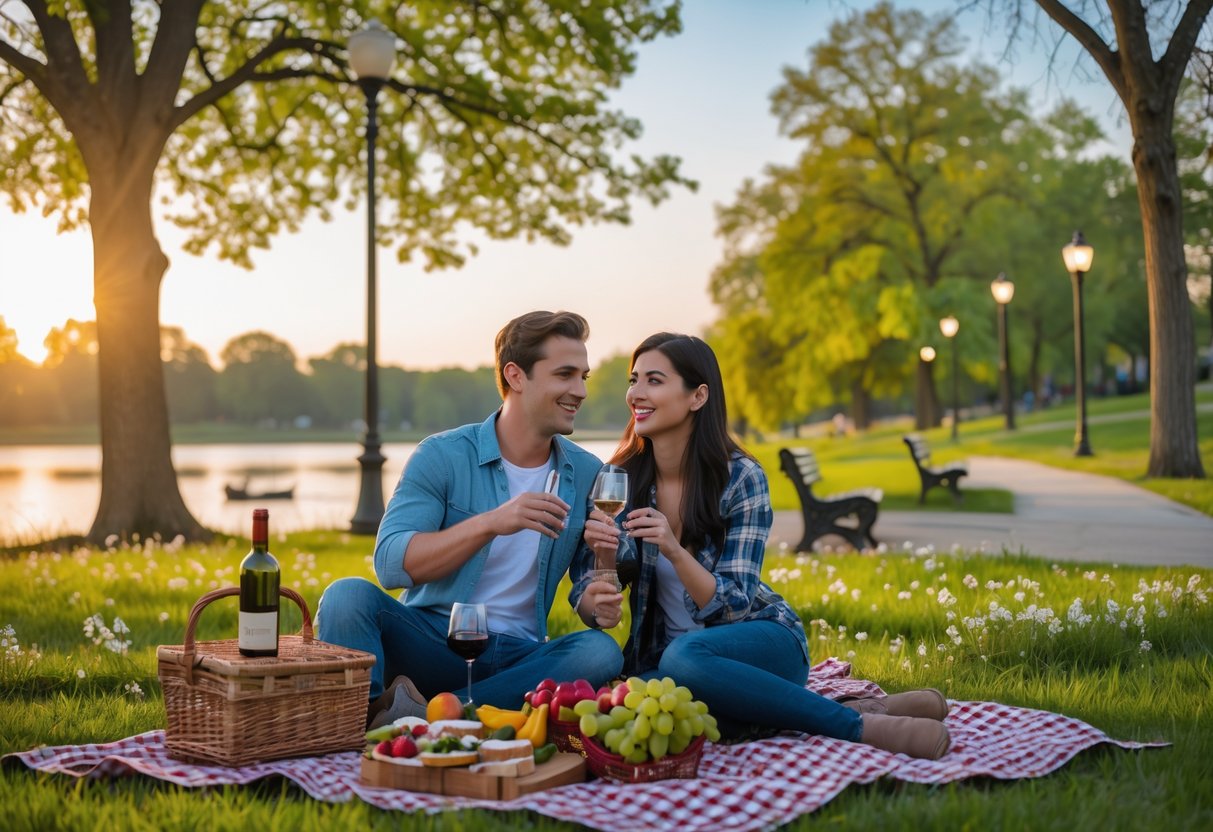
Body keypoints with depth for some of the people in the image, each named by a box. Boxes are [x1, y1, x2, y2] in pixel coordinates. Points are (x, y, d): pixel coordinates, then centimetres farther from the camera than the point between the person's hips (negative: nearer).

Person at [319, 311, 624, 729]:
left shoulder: (588, 475, 7)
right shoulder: (442, 455, -4)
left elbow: (586, 584, 11)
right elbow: (390, 564, -15)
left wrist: (601, 601, -14)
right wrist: (491, 523, -26)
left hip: (518, 657, 3)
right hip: (430, 640, -2)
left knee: (601, 651, -29)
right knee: (349, 596, -28)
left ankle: (420, 714, -32)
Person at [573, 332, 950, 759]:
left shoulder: (740, 478, -12)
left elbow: (733, 604, -15)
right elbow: (588, 601, -3)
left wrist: (674, 551, -33)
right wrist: (601, 558, -26)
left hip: (760, 641, -3)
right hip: (663, 654, 3)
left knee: (684, 658, -38)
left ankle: (863, 723, -23)